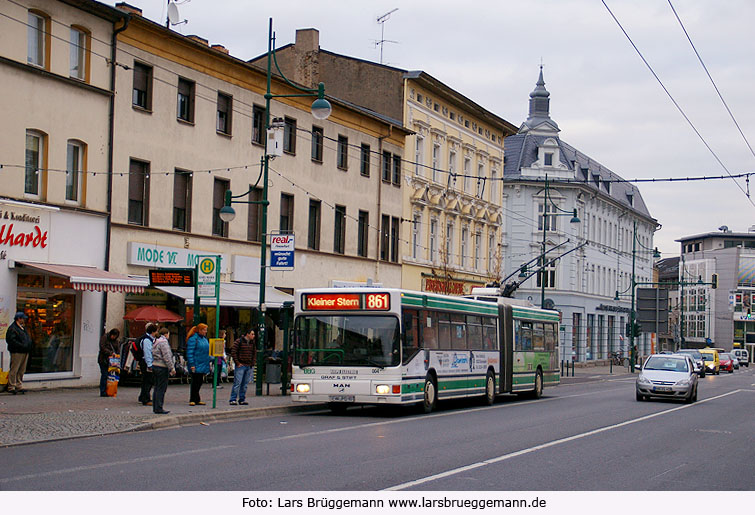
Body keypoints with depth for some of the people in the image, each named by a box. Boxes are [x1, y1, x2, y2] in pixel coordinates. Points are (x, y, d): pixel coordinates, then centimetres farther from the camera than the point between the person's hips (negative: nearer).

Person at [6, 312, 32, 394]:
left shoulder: (23, 327, 21)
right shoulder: (12, 328, -8)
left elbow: (27, 338, 31)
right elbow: (11, 340, -17)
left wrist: (30, 343, 10)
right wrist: (22, 346, -21)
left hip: (25, 352, 9)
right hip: (17, 352, -9)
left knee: (22, 370, 11)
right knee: (14, 370, -6)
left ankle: (19, 386, 17)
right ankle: (11, 387, -3)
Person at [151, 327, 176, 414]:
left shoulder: (156, 342, 16)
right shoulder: (163, 342, -13)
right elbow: (167, 356, -18)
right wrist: (172, 368, -16)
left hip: (155, 365, 10)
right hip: (162, 368, -10)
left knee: (157, 387, 14)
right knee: (161, 388, -6)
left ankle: (155, 407, 17)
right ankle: (159, 408, -6)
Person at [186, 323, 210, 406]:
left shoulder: (204, 339, 14)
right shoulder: (193, 339, -12)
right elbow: (190, 352, -15)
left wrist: (211, 358, 16)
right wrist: (192, 364, -19)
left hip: (203, 365, 8)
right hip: (196, 365, -8)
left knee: (199, 382, 10)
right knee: (195, 382, -5)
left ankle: (196, 400, 17)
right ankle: (192, 400, 2)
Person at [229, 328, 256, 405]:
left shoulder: (252, 343, 12)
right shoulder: (239, 342, -7)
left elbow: (254, 354, 22)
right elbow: (233, 352, -9)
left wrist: (252, 363, 11)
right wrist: (237, 363, -11)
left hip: (249, 367, 6)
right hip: (240, 365, -6)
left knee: (245, 384, 9)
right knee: (237, 383, -9)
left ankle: (242, 399, 15)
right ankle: (233, 400, -6)